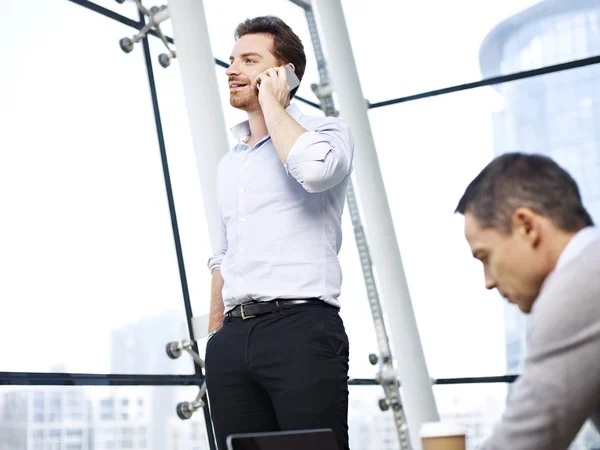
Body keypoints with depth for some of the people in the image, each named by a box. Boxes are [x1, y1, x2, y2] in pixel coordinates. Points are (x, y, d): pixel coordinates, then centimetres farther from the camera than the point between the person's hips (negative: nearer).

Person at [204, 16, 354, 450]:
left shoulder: (327, 131, 3)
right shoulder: (229, 162, 22)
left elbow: (315, 169, -23)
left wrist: (271, 104, -6)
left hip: (302, 328, -6)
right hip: (234, 337, 6)